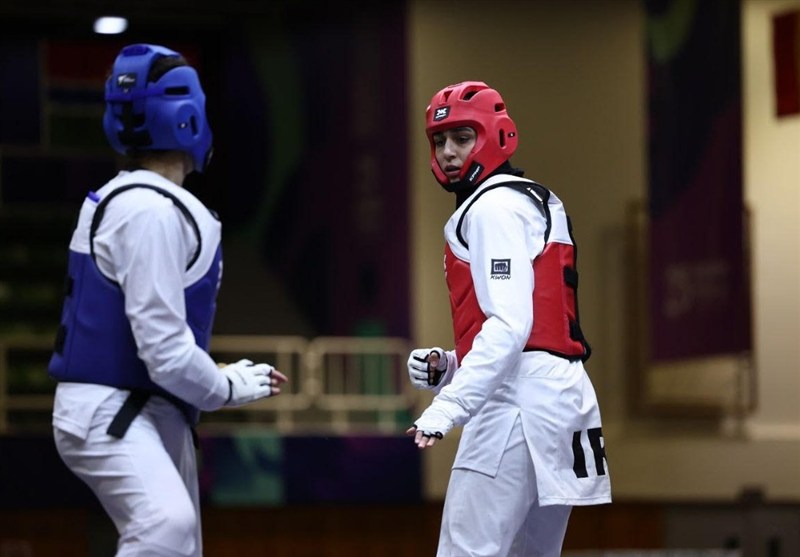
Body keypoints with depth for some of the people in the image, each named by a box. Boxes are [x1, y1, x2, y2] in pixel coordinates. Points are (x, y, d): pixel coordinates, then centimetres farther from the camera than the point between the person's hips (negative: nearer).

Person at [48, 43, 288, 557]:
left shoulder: (124, 200, 12)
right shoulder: (151, 211, -17)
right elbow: (164, 350, -21)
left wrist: (223, 378, 13)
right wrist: (231, 389, -6)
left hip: (153, 414, 10)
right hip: (109, 413, -10)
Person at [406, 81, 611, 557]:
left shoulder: (494, 206, -6)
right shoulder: (535, 201, 24)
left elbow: (510, 324, -19)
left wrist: (449, 406, -26)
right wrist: (446, 366, 12)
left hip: (520, 404, -10)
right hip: (561, 394, 10)